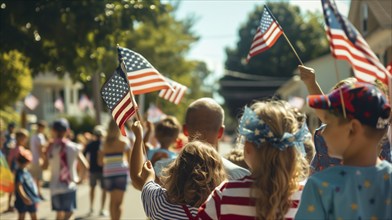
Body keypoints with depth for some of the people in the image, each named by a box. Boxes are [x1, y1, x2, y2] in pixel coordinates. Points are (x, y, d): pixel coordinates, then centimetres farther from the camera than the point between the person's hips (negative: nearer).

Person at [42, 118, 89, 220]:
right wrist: (80, 178, 7)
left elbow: (45, 166, 3)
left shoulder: (51, 147, -4)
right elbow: (85, 165, -8)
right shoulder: (74, 147, -5)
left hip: (55, 187, 2)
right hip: (69, 186, -2)